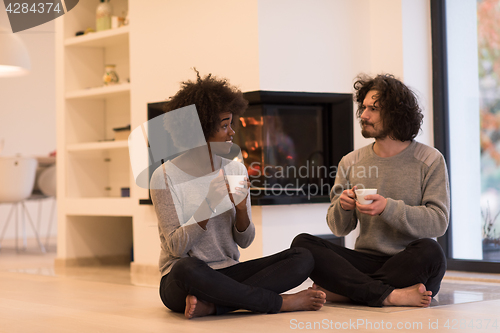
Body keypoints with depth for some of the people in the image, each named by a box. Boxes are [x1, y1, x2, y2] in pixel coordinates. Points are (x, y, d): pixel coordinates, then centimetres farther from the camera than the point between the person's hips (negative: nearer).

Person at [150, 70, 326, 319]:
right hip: (180, 282, -5)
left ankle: (210, 305, -28)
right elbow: (176, 247, -13)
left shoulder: (236, 170, 7)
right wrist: (210, 204, -24)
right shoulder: (166, 176, -7)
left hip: (227, 272, 5)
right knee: (187, 269, -42)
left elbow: (244, 241, 7)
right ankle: (280, 302, -25)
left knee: (302, 258, -15)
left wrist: (241, 208, -13)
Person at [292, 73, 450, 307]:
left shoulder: (430, 160, 2)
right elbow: (339, 229, 11)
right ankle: (390, 295, -30)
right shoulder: (351, 163, 11)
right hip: (367, 260, 3)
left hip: (410, 266, -2)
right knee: (302, 244, -20)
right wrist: (343, 207, -12)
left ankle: (339, 289, -24)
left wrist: (389, 208, -22)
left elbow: (438, 222, -10)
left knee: (429, 251, -37)